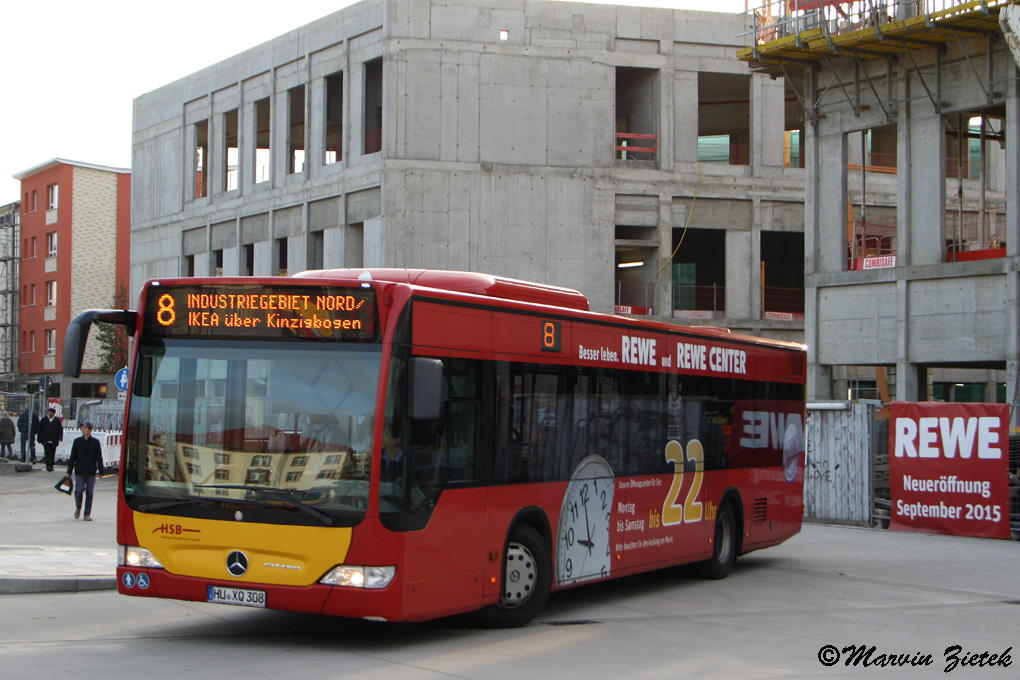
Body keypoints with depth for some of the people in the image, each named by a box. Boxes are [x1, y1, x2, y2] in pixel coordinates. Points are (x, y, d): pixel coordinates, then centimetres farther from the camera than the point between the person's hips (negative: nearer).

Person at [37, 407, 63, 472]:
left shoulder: (57, 421, 7)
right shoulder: (43, 420, 7)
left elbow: (60, 430, 5)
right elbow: (39, 430, 10)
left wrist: (60, 438, -9)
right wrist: (40, 439, 5)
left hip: (54, 441, 2)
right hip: (46, 441, -2)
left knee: (52, 454, 8)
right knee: (47, 453, -13)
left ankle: (51, 466, 18)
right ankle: (48, 465, -20)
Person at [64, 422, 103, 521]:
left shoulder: (95, 442, 3)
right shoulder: (77, 441, 6)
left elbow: (99, 458, 5)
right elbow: (72, 457, 8)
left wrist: (101, 471, 0)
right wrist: (69, 472, 5)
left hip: (91, 472, 0)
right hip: (79, 472, 0)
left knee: (89, 493, 0)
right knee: (79, 490, -13)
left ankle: (87, 514, 8)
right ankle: (78, 507, 15)